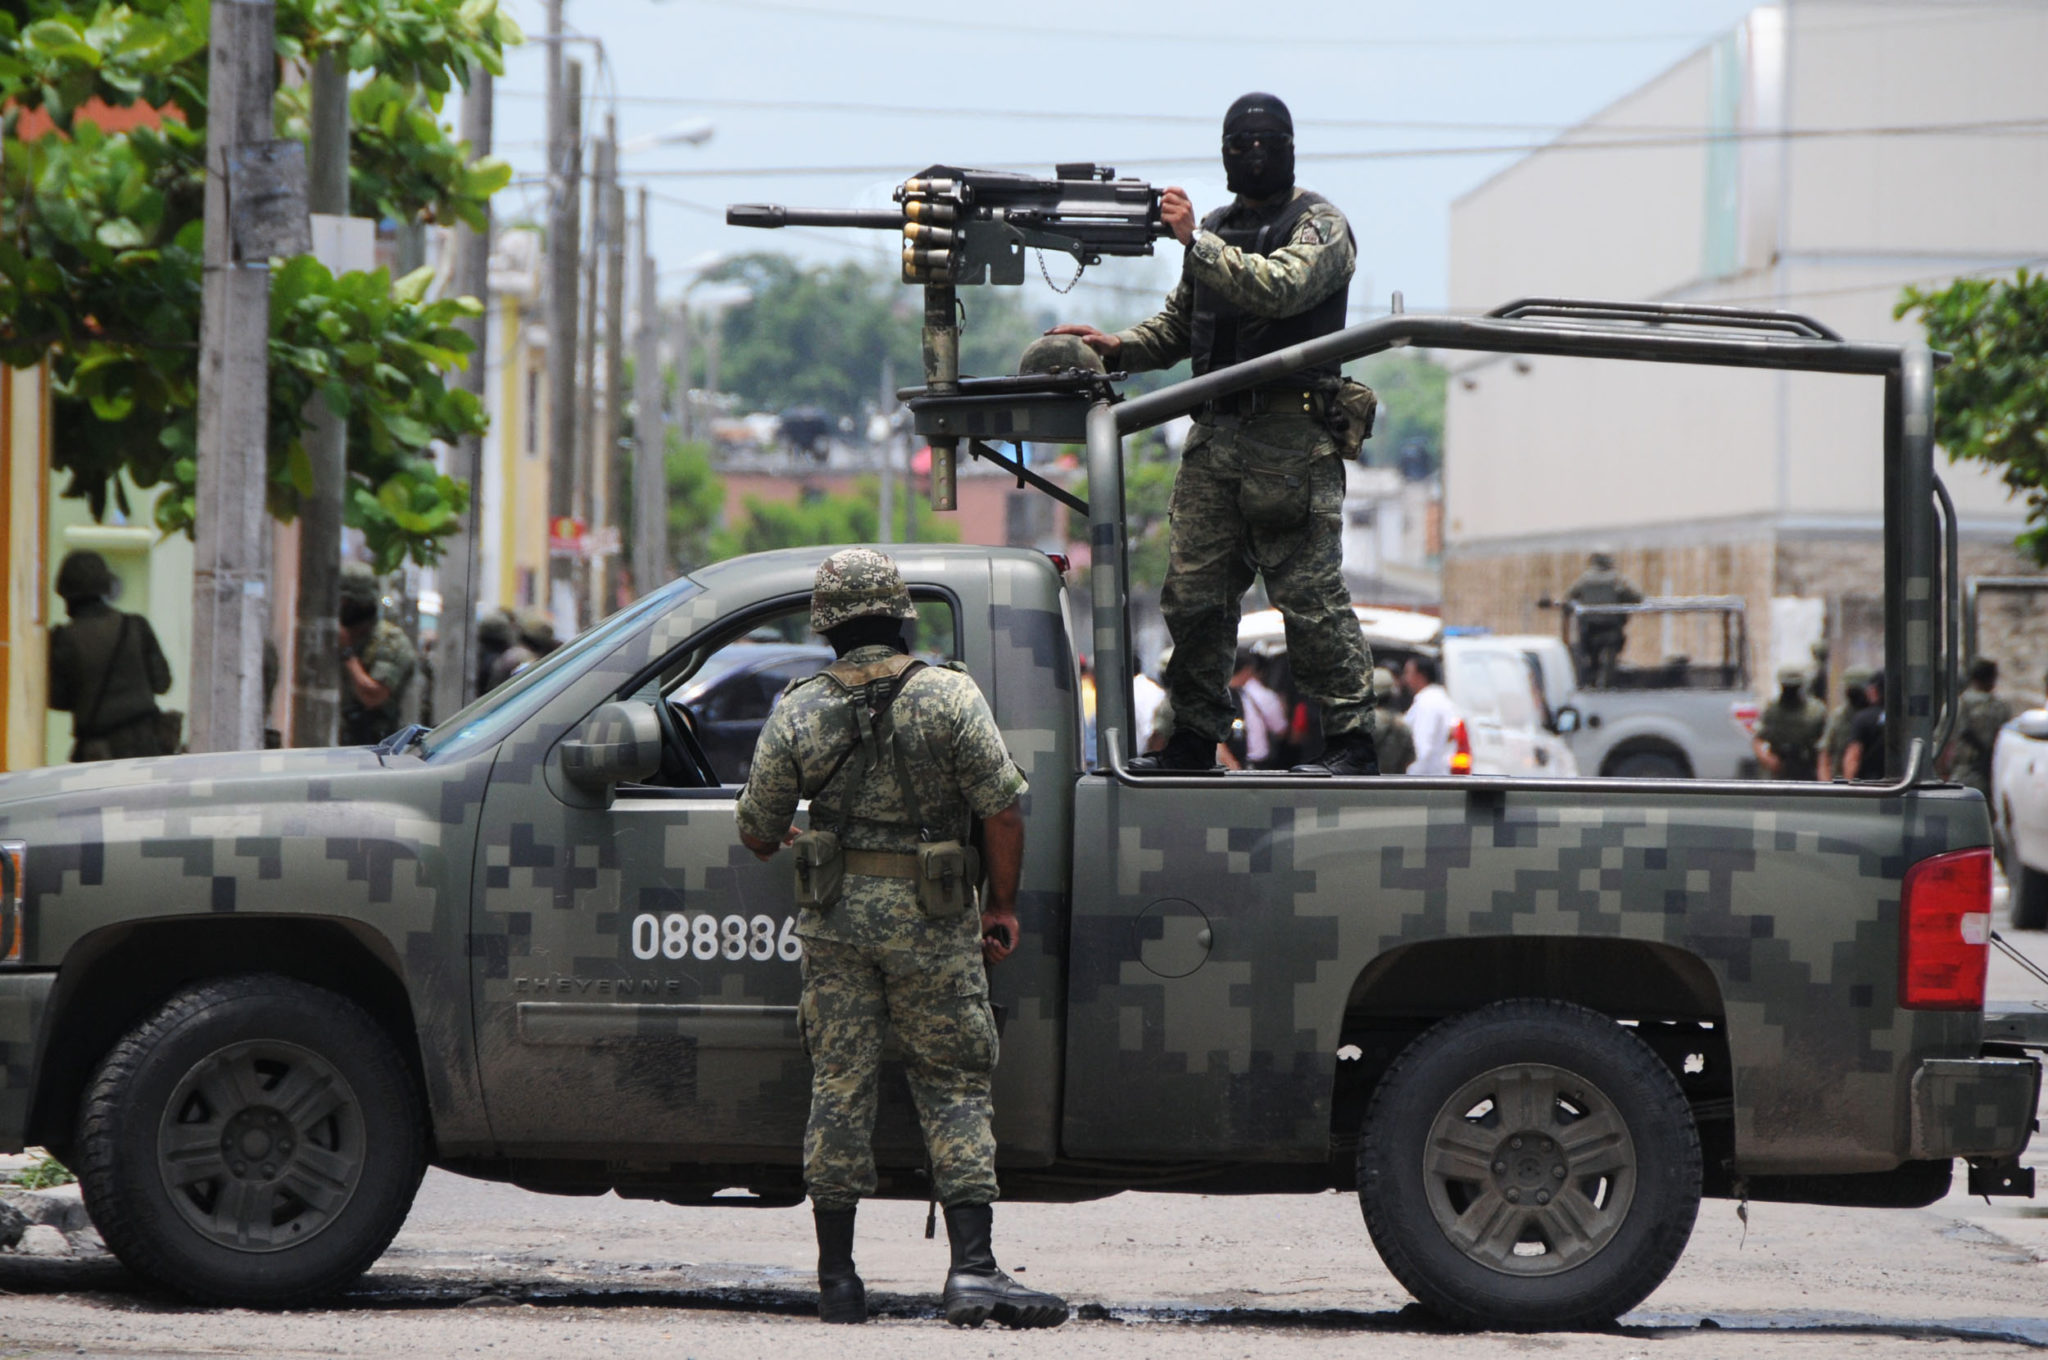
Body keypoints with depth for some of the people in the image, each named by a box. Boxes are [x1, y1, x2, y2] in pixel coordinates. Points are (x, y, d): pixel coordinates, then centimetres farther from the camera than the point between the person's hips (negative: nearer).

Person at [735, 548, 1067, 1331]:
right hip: (930, 919, -2)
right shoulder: (950, 696, -6)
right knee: (954, 1088, 2)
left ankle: (838, 1278, 11)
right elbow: (1002, 809, -9)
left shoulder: (797, 714, 1)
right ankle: (972, 1268, -9)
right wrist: (1002, 908, 2)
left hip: (836, 915, 2)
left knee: (839, 1086, 9)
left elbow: (757, 831, 8)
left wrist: (783, 843, 33)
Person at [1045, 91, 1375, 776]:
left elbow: (1279, 287, -20)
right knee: (1194, 593, 4)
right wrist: (1118, 348, 8)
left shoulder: (1318, 224, 0)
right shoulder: (1219, 228, 21)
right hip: (1215, 432, 7)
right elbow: (1179, 324, 25)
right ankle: (1194, 739, 12)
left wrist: (1195, 241, -19)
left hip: (1291, 438, -7)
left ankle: (1351, 739, -4)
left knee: (1310, 592, -8)